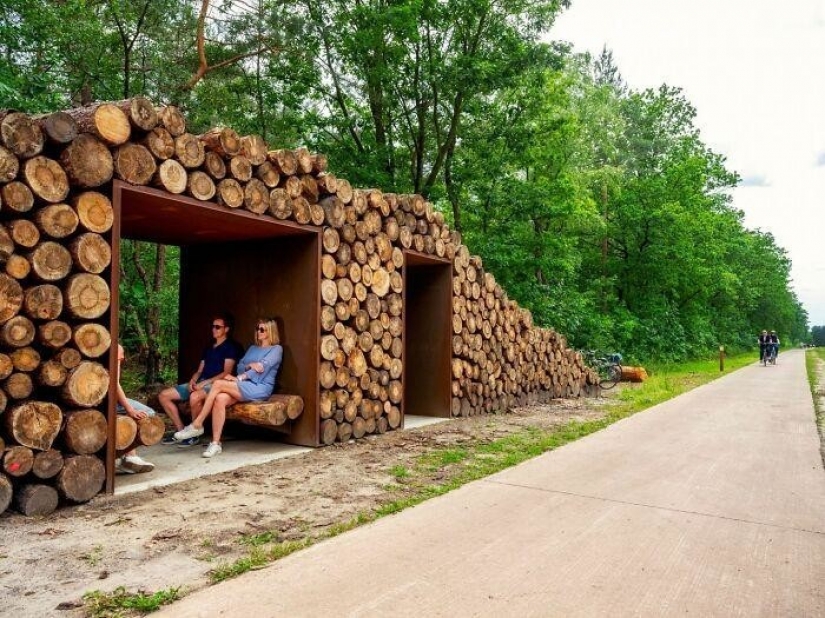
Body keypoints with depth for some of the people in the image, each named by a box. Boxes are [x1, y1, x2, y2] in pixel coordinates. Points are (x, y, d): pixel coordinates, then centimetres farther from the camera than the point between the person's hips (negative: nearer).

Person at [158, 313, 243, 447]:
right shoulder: (208, 348, 23)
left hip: (215, 385, -8)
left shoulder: (231, 346, -1)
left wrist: (204, 383, -18)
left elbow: (227, 373, -11)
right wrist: (192, 380, -2)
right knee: (163, 395, -2)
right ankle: (181, 430, -1)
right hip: (199, 383, 9)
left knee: (195, 397, -39)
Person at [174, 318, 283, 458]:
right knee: (220, 399, -27)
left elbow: (262, 367, -9)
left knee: (218, 384, -24)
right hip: (245, 386, 6)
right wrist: (250, 365, -9)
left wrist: (238, 378, -14)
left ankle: (197, 425, -18)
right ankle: (216, 443, -28)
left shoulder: (276, 349, 6)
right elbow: (240, 367, 15)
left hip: (260, 388, -6)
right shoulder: (253, 348, 27)